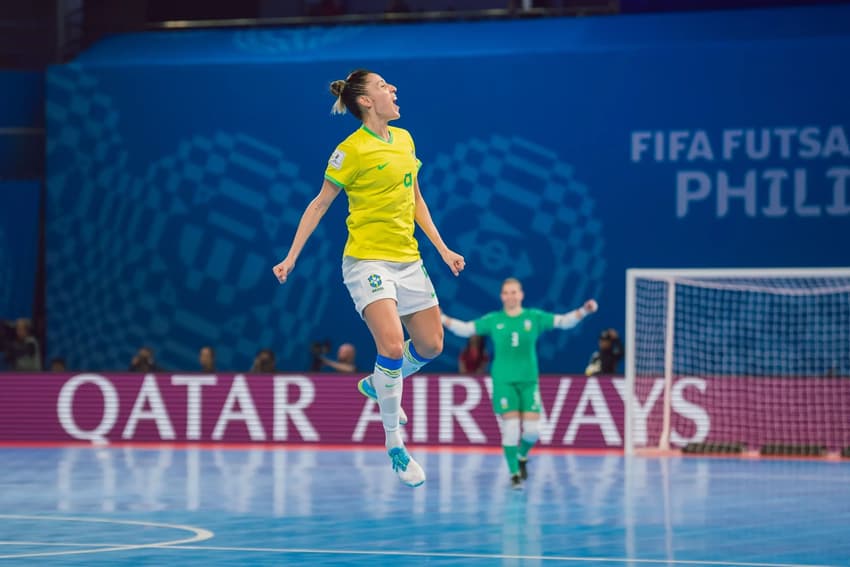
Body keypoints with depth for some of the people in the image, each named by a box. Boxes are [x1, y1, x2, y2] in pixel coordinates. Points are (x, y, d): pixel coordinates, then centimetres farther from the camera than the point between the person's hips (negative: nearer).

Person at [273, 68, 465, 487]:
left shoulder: (404, 139, 9)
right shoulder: (352, 150, -11)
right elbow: (320, 204, -4)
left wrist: (442, 248, 18)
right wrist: (291, 257, -6)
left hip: (408, 259, 7)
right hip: (367, 260, -7)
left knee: (430, 346, 9)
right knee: (392, 346, -21)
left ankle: (377, 385, 39)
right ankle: (394, 445, -8)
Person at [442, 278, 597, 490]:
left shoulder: (534, 317, 4)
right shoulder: (493, 320, 4)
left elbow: (564, 321, 3)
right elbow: (465, 329, 8)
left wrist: (583, 311, -12)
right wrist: (442, 319, -4)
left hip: (528, 380, 1)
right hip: (503, 382, -1)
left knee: (532, 430, -5)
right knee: (510, 428, -9)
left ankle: (522, 456, 27)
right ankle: (515, 474, 2)